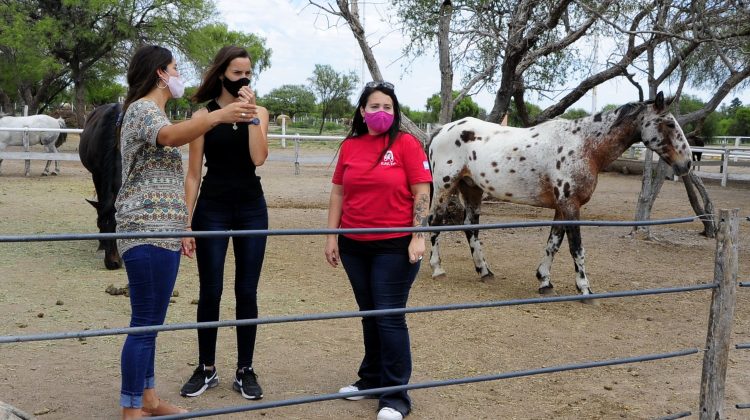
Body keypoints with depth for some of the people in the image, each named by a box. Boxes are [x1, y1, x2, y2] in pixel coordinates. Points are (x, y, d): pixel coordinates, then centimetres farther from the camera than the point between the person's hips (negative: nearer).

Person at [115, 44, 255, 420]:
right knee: (146, 323, -8)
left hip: (160, 231, 11)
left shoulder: (152, 111, 22)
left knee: (150, 321, 14)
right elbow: (169, 136, -35)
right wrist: (218, 116, -47)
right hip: (149, 231, -11)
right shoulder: (142, 108, -10)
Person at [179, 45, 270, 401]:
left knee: (247, 292, 6)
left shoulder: (259, 112, 4)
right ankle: (206, 369, 19)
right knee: (210, 292, 4)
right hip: (212, 210, -1)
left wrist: (251, 113, -14)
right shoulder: (203, 115, -1)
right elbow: (193, 174, -2)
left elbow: (258, 158, -13)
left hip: (251, 210, 2)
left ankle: (245, 370, 17)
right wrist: (186, 223, -5)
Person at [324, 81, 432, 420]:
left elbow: (421, 193, -8)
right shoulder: (349, 146, 6)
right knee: (368, 314, 15)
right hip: (354, 245, 5)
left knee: (390, 317, -3)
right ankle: (371, 378, 30)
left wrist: (418, 237, -14)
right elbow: (338, 193, 10)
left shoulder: (406, 143, -6)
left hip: (395, 246, -4)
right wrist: (331, 237, 5)